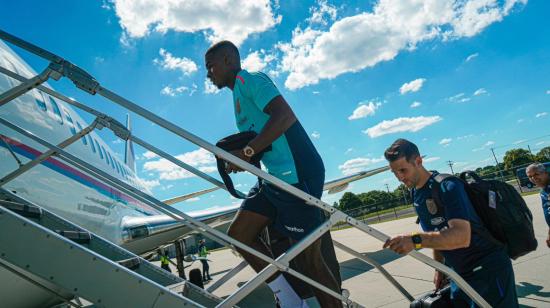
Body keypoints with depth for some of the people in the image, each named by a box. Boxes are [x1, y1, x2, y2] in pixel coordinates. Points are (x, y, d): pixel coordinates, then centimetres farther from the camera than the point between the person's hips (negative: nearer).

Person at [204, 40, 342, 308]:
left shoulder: (248, 79, -5)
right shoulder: (241, 92, 24)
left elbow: (285, 116, -22)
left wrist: (246, 151, -22)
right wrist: (234, 154, 13)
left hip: (298, 175, -10)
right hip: (277, 176, 10)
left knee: (308, 258, -4)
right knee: (239, 233, 7)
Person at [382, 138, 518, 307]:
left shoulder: (448, 186, -22)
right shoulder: (416, 193, 5)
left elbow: (462, 237, -35)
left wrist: (415, 240, -45)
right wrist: (439, 268, 14)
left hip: (489, 269, -8)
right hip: (459, 274, 8)